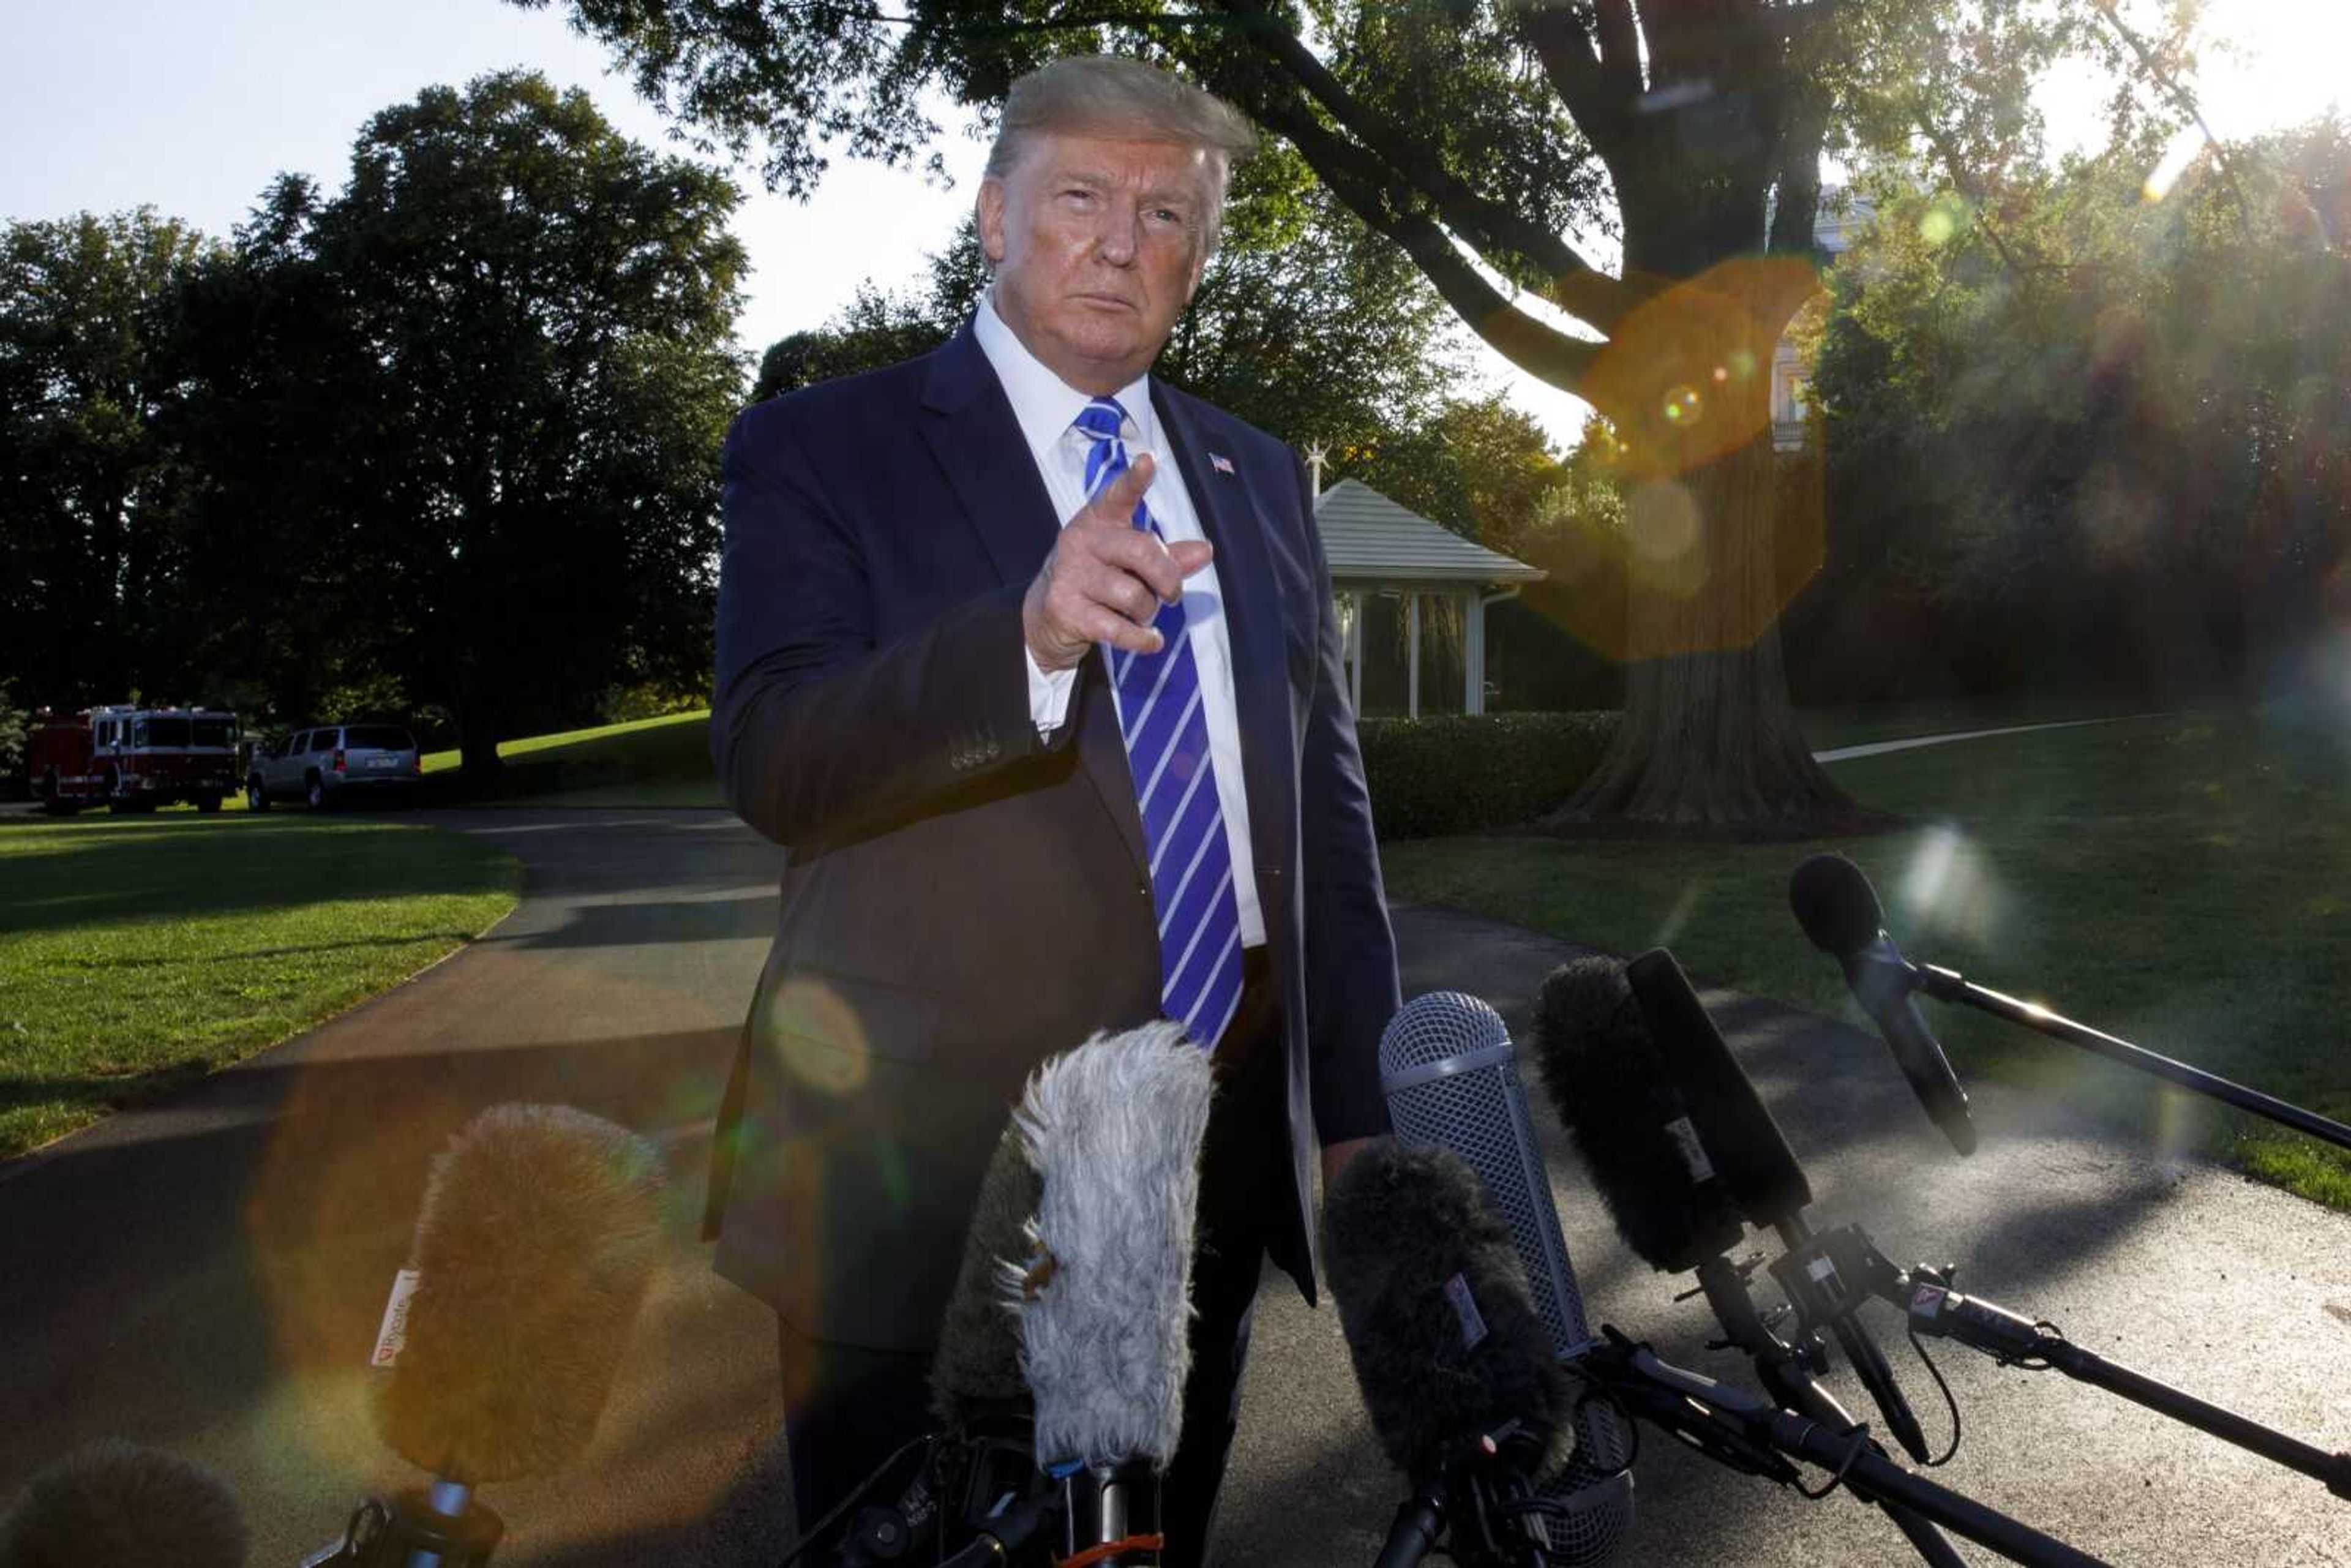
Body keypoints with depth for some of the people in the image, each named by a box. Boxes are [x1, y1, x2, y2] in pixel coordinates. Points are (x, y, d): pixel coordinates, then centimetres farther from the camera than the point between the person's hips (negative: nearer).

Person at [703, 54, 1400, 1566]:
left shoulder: (1261, 478, 12)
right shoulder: (824, 449, -3)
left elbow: (1329, 798, 12)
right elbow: (771, 758, -18)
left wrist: (1362, 1110, 9)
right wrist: (1030, 636, -35)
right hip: (931, 1169, -4)